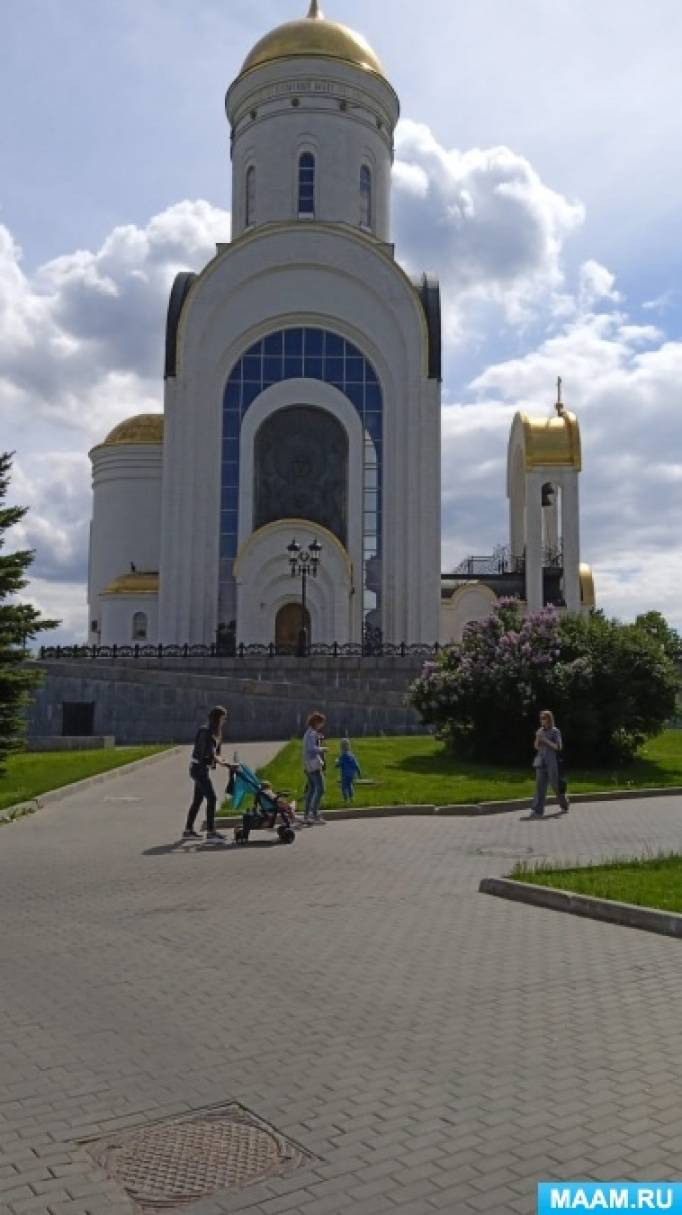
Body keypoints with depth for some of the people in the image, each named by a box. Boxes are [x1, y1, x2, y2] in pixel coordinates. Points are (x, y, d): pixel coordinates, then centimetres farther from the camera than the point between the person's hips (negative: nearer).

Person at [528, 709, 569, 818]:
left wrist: (546, 740, -16)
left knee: (556, 784, 8)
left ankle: (564, 805, 33)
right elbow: (536, 747, 11)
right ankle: (538, 811, -12)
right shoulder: (540, 731, 10)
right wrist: (537, 738, -8)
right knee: (540, 785, -6)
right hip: (541, 761, 3)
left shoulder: (555, 731, -3)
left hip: (552, 762, -3)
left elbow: (558, 747, -9)